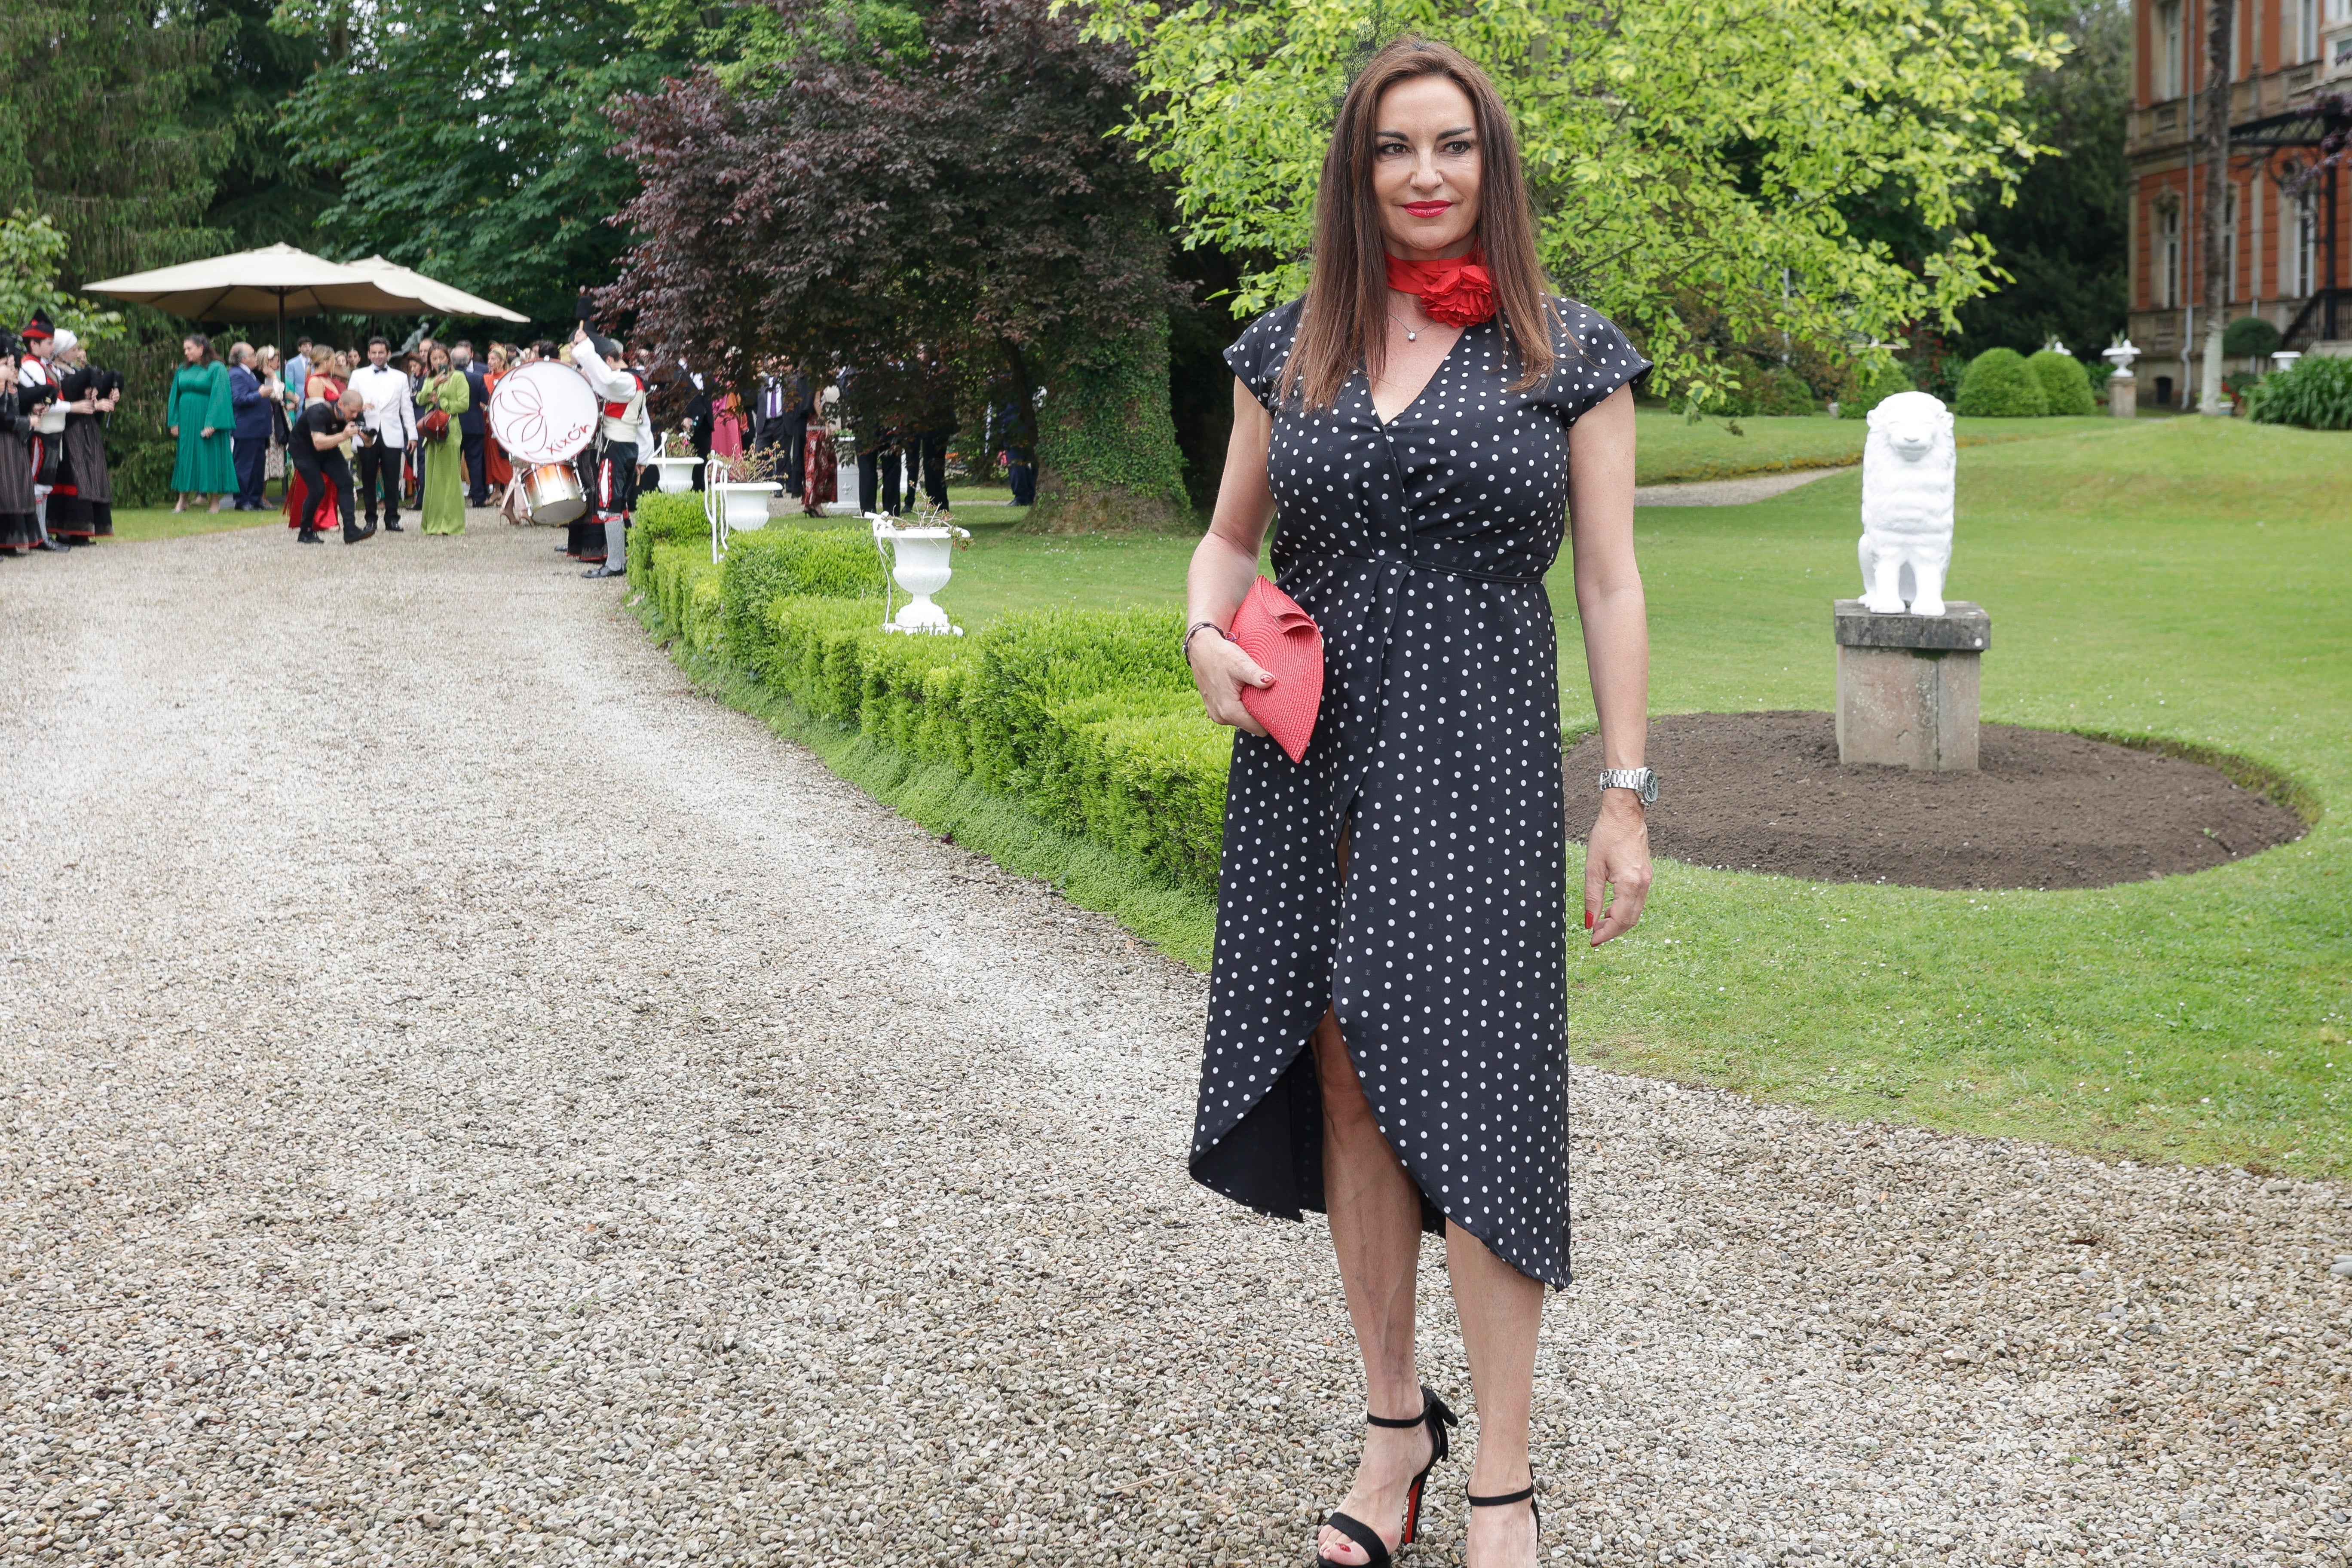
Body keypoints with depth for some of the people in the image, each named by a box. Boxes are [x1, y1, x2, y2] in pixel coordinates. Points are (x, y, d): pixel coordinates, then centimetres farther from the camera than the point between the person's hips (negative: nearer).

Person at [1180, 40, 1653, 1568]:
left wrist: (1629, 796, -3)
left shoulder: (1572, 355, 3)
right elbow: (1229, 537, 20)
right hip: (1309, 756, 3)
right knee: (1347, 1095, 7)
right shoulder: (1289, 349, 10)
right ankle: (1396, 1420, 22)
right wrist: (1207, 633, -2)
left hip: (1479, 761, -3)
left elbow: (1612, 587, 2)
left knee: (1467, 1095, -5)